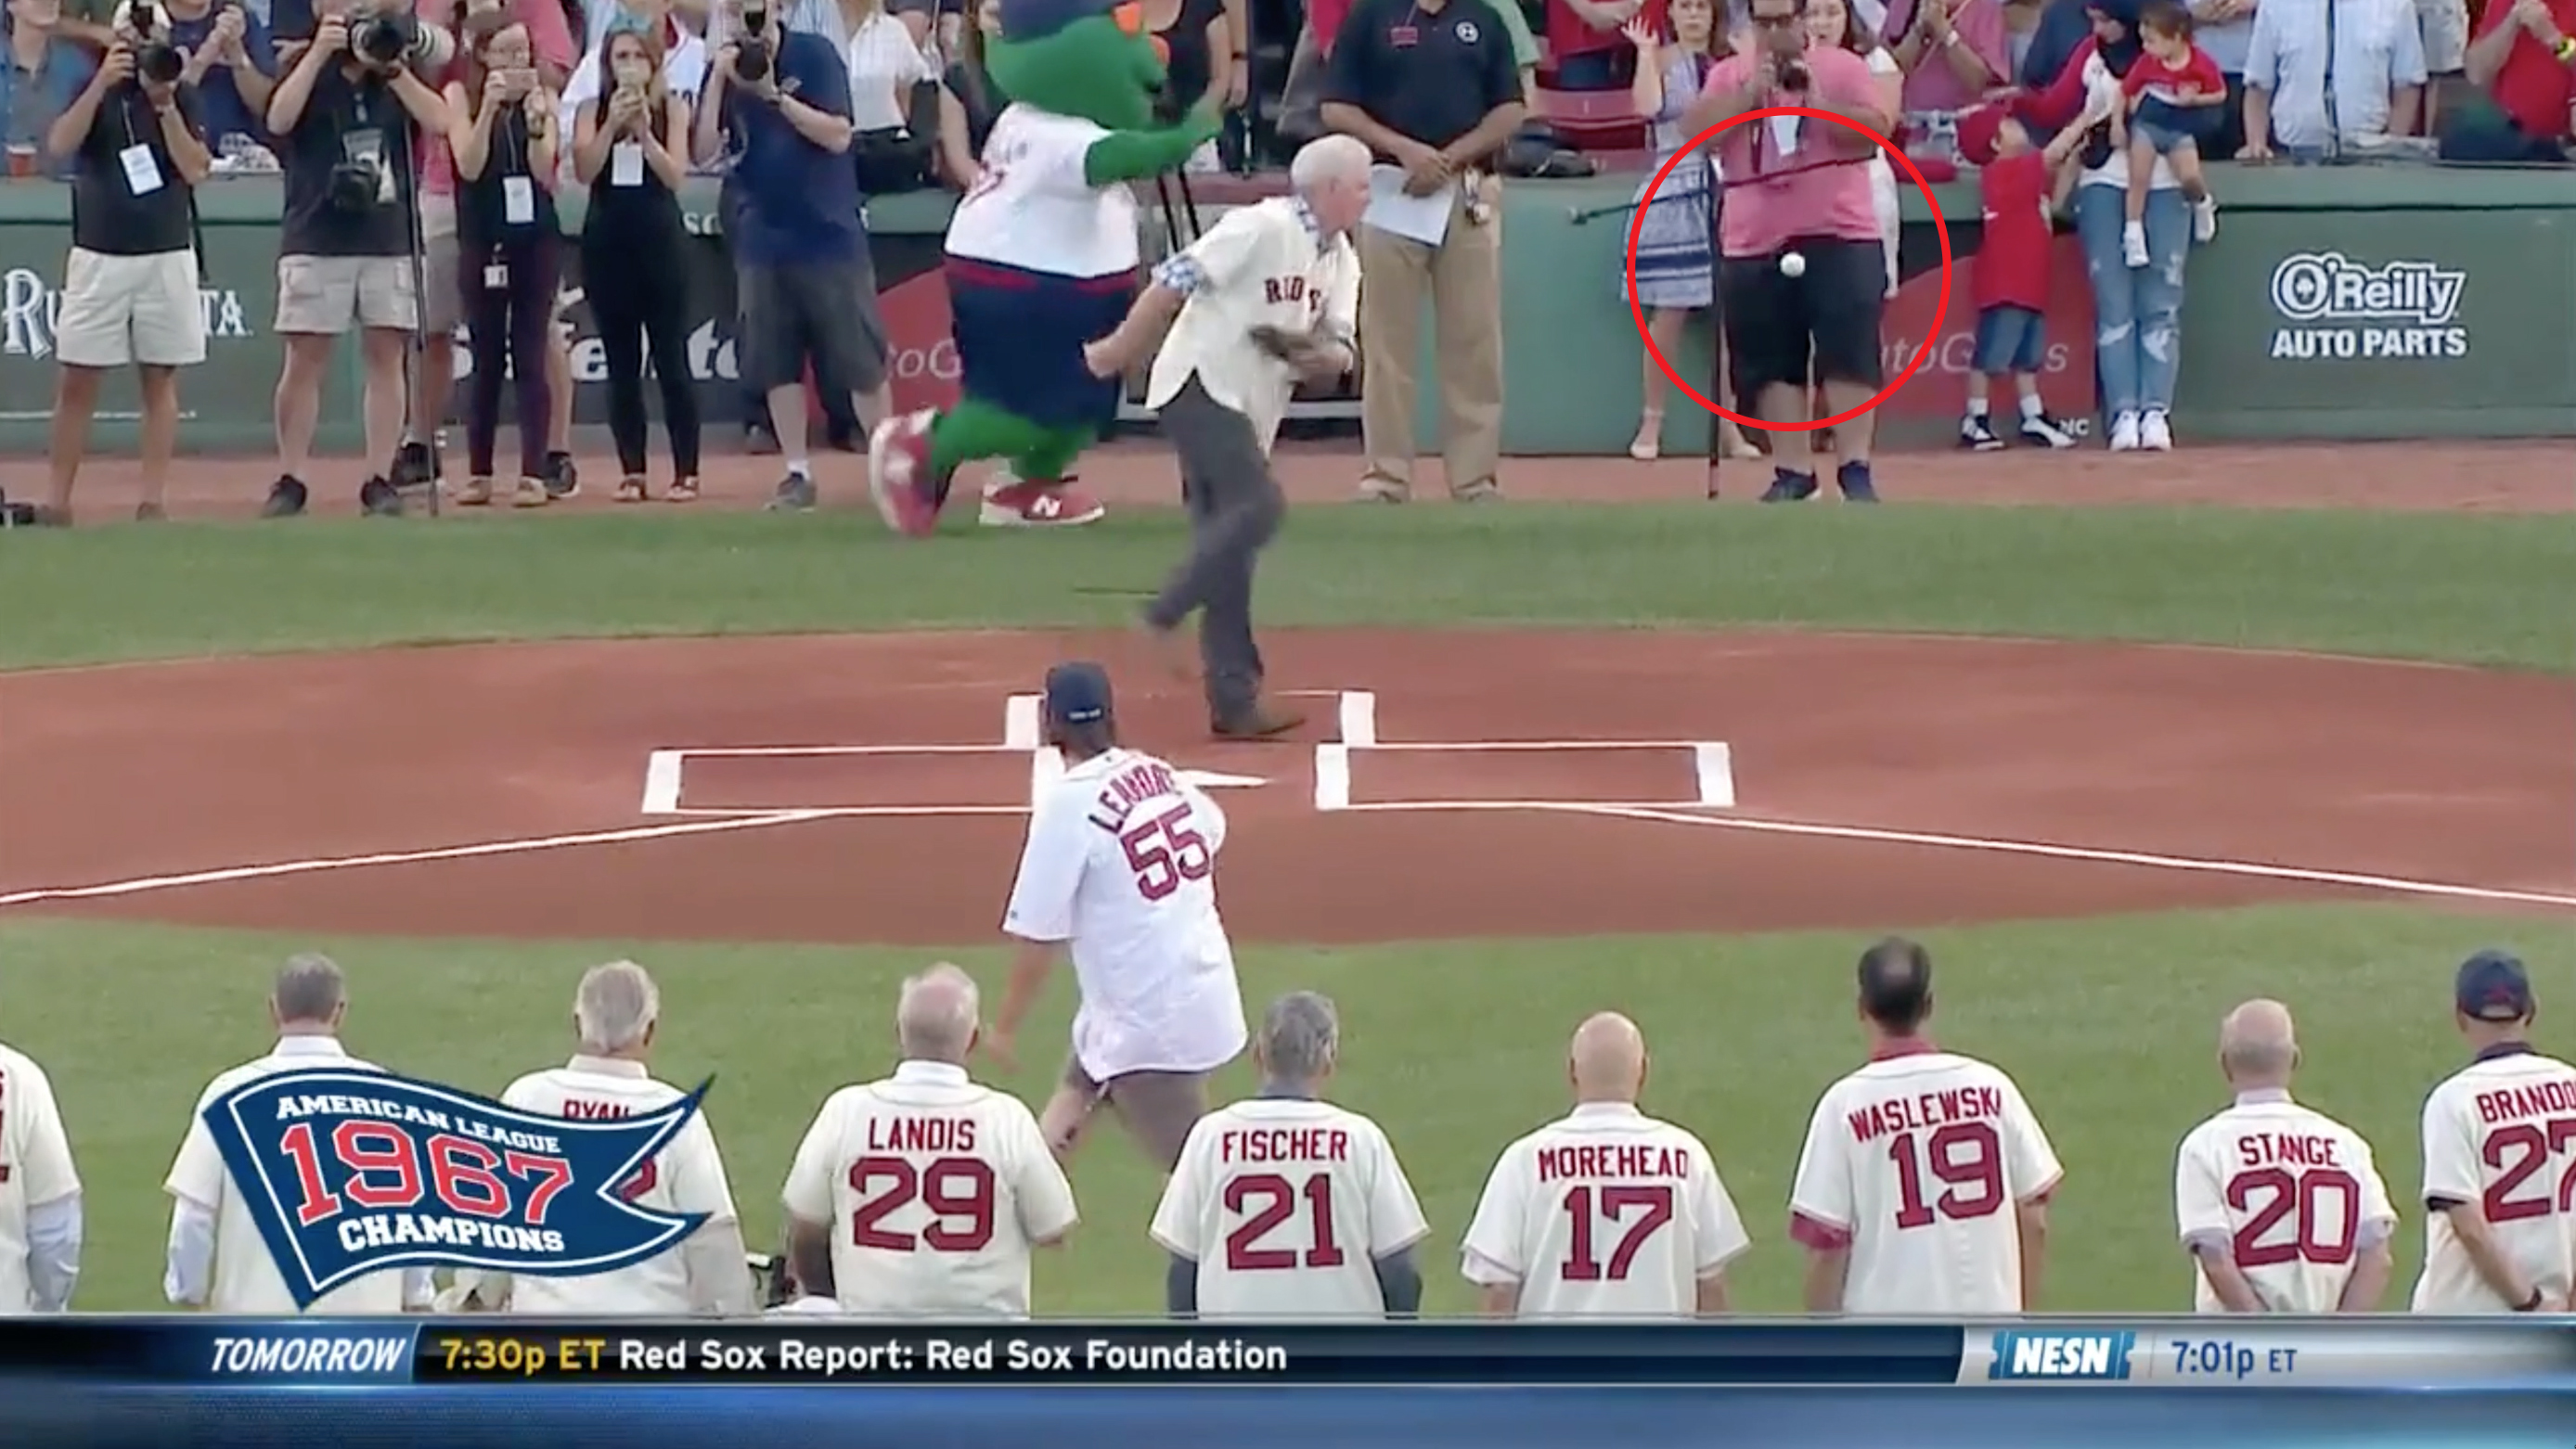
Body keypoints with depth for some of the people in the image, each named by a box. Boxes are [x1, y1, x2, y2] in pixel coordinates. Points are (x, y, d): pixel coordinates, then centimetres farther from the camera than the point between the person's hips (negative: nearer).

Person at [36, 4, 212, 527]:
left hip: (166, 257, 0)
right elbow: (60, 144, -13)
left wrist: (164, 105, -13)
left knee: (159, 380, 2)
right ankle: (57, 499, 1)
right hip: (98, 255, 0)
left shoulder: (181, 97, 5)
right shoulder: (93, 91, 4)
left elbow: (195, 169, -6)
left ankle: (153, 501, 4)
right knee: (77, 381, -1)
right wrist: (103, 82, -21)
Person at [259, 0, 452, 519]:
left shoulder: (394, 84, 11)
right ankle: (290, 480, 1)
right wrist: (319, 51, -20)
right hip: (317, 242, -3)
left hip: (388, 242, 3)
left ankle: (380, 481, 4)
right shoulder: (311, 76, 3)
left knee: (386, 355, 1)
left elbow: (439, 121, -4)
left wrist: (395, 68, -11)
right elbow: (279, 119, -17)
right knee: (305, 359, -3)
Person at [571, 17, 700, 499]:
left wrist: (643, 130, -18)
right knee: (621, 362, 4)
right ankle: (632, 472, 8)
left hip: (661, 237, -2)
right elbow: (584, 171, -8)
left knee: (671, 358, -4)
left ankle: (686, 471, 0)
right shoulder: (593, 110, 5)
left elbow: (676, 175, -8)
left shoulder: (672, 107, 1)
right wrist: (613, 125, -18)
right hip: (606, 240, 2)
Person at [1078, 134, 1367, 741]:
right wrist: (1119, 350, -14)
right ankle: (1166, 618, -16)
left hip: (1248, 413, 8)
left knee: (1229, 540, 7)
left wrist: (1320, 355, -16)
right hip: (1200, 387, -8)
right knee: (1259, 504, -24)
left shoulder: (1341, 260, 11)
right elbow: (1177, 279, -15)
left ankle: (1235, 701, 6)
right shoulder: (1263, 228, -14)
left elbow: (1339, 354, 7)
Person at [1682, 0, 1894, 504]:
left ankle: (1855, 469, -6)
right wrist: (1749, 93, -13)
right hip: (1755, 244, 3)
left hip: (1839, 236, -3)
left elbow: (1878, 130, -7)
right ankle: (1792, 471, 9)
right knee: (1773, 365, 3)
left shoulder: (1843, 67, 3)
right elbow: (1694, 129, -5)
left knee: (1848, 353, -7)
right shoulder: (1729, 75, 10)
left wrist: (1819, 103, -17)